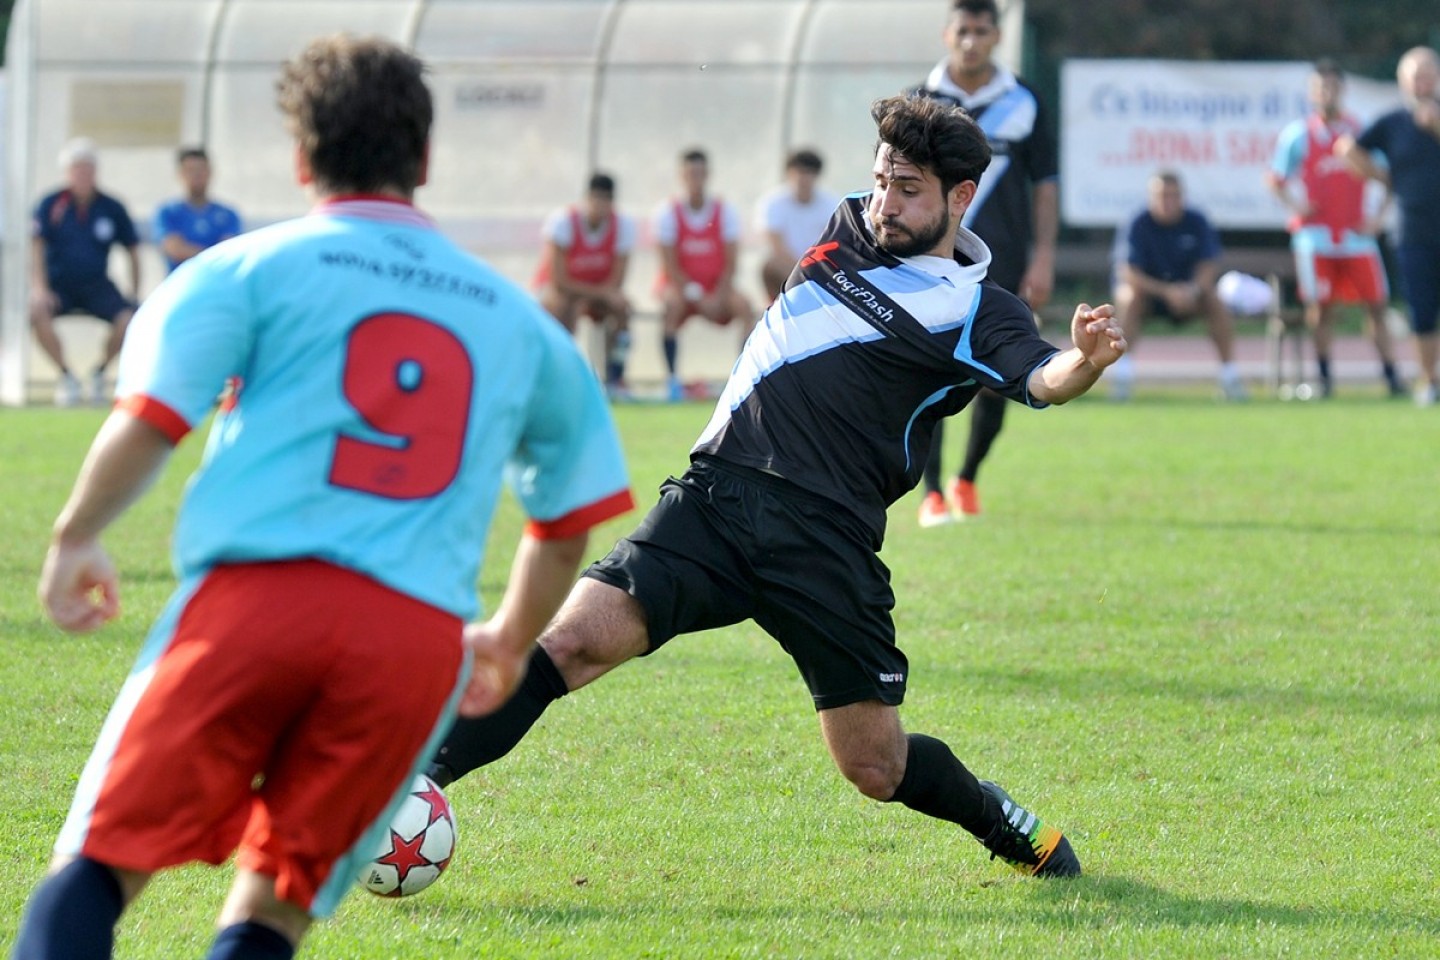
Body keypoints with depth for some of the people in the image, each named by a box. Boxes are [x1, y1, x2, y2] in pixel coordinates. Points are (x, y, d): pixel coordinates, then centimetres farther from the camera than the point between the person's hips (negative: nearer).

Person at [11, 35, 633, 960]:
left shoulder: (249, 267, 11)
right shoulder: (517, 319, 23)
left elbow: (150, 418, -2)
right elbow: (569, 519, 30)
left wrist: (76, 538, 14)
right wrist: (509, 642, 46)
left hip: (253, 595, -2)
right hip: (419, 635, 3)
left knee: (99, 865, -1)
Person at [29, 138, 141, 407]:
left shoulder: (112, 208, 1)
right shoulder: (50, 205, -4)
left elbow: (133, 251, 9)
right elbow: (36, 246, -10)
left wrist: (134, 294, 1)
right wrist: (39, 289, -23)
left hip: (96, 284, 1)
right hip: (59, 283, -1)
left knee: (128, 319, -28)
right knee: (38, 314, -34)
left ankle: (100, 372, 1)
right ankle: (66, 375, -9)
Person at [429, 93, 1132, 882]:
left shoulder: (979, 314, -1)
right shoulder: (850, 227, 16)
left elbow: (1041, 379, -22)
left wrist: (1084, 362, -39)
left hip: (826, 539, -4)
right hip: (716, 494, 4)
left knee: (876, 769, -1)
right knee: (571, 641, -17)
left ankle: (1014, 831, 30)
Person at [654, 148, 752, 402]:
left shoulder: (725, 212, -2)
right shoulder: (669, 214, -6)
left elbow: (731, 263, -5)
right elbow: (670, 266, -10)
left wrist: (718, 297, -19)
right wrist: (695, 294, -21)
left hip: (717, 288, 2)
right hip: (680, 285, -2)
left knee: (742, 303, -28)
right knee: (672, 303, -35)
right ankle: (671, 378, -31)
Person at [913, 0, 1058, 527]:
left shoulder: (1023, 103, 4)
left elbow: (1045, 183, 7)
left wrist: (1043, 258, 0)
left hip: (1002, 266, 1)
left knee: (995, 384, 3)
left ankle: (967, 480, 25)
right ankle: (932, 494, -4)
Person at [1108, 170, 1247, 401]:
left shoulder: (1196, 223, -8)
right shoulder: (1137, 226, -16)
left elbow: (1208, 267, -13)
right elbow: (1128, 273, -25)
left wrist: (1193, 290, -36)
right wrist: (1166, 291, -38)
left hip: (1187, 292, 2)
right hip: (1148, 290, -2)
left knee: (1215, 301, -25)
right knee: (1129, 297, -34)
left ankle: (1230, 377, -20)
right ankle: (1122, 376, -36)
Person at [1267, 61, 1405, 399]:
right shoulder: (1297, 135, 4)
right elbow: (1276, 181, 9)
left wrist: (1378, 217, -1)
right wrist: (1295, 204, -9)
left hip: (1355, 232, 2)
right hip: (1315, 233, -2)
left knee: (1377, 304, -2)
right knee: (1321, 307, -5)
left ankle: (1391, 375, 1)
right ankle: (1324, 376, 3)